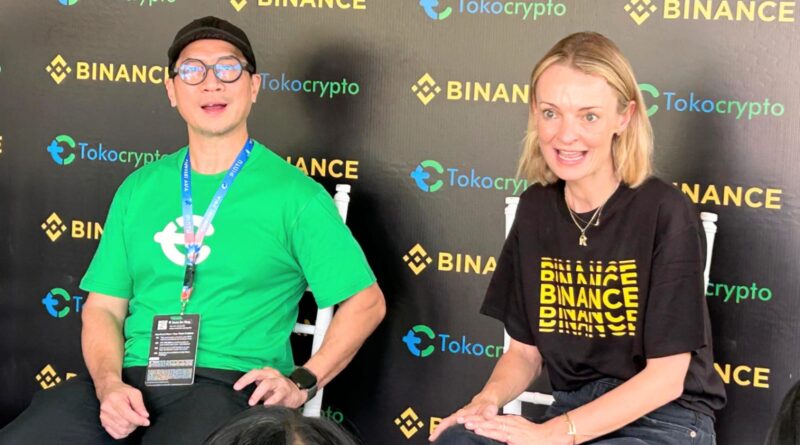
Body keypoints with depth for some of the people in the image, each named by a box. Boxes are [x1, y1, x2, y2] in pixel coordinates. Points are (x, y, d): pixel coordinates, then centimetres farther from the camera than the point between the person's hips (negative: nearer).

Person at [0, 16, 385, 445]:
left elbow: (366, 301, 5)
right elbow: (103, 307, 14)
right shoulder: (138, 189, 17)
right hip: (131, 381, 4)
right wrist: (109, 384, -5)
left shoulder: (294, 194, 4)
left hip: (230, 385, -3)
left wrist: (302, 382, -7)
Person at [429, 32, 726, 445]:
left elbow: (666, 376, -13)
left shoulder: (665, 214, -13)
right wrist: (489, 398, -11)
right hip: (570, 409, 5)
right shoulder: (535, 208, 5)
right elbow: (526, 348, 10)